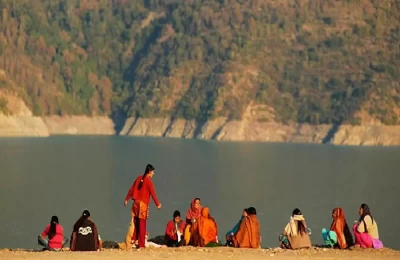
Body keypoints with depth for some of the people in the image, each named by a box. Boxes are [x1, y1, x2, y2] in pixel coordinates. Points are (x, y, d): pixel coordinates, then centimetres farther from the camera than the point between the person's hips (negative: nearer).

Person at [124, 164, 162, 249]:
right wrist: (157, 204, -4)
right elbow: (153, 193, -9)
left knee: (136, 223, 12)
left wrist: (127, 199, 18)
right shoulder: (148, 181, -8)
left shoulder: (139, 178, 11)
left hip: (136, 203, 6)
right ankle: (141, 244, -6)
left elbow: (131, 189, 13)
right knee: (142, 225, -4)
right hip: (143, 204, -6)